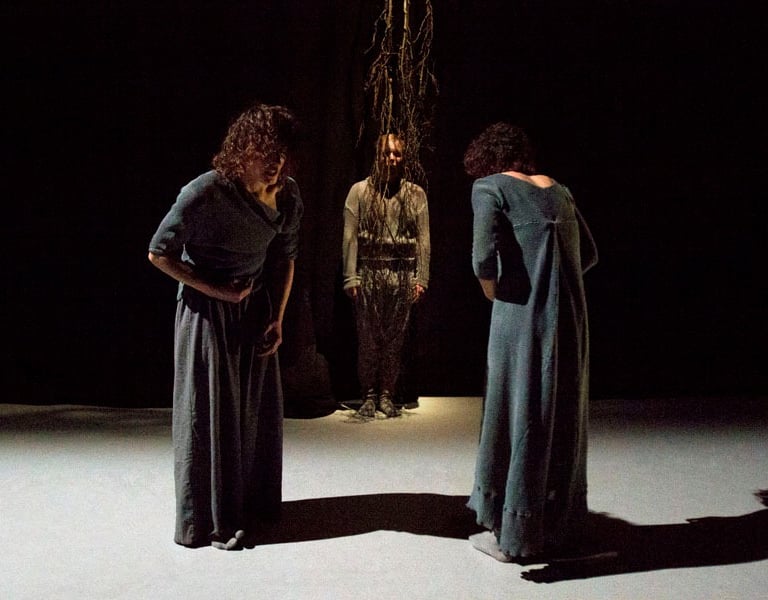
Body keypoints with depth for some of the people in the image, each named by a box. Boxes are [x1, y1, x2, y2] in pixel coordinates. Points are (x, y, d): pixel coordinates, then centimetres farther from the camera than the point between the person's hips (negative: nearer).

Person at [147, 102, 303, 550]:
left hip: (256, 309, 5)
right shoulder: (205, 194, -23)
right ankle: (210, 519, 14)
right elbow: (159, 253, -13)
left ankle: (254, 504, 26)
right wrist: (218, 291, -15)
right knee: (210, 413, 1)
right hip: (207, 312, -5)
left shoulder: (289, 196, -6)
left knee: (259, 410, 9)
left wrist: (278, 318, 3)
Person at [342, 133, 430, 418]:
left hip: (402, 275, 1)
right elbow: (350, 237, 0)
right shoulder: (359, 191, 3)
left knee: (394, 340, 6)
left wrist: (421, 277, -1)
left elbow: (423, 239, 5)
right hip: (369, 273, -1)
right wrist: (350, 277, -6)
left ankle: (386, 395, 17)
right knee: (368, 339, 3)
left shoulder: (416, 194, 6)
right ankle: (369, 396, 14)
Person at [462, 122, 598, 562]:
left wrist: (491, 291, 3)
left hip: (522, 317, -6)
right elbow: (589, 254, 19)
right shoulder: (558, 190, 16)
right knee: (563, 420, 16)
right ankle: (560, 527, 29)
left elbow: (484, 257, -16)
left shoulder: (490, 187, -2)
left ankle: (512, 534, 16)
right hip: (572, 318, 6)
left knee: (519, 419, 5)